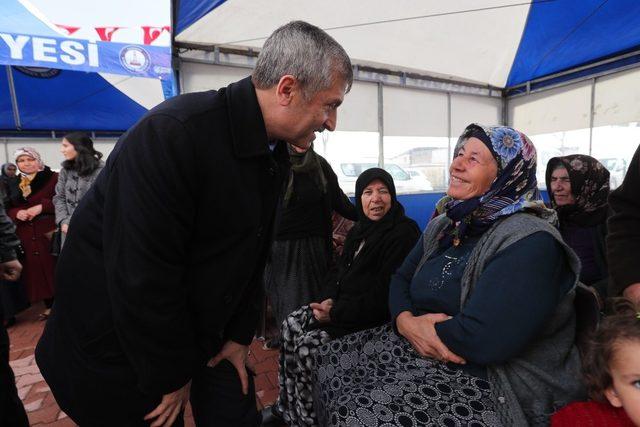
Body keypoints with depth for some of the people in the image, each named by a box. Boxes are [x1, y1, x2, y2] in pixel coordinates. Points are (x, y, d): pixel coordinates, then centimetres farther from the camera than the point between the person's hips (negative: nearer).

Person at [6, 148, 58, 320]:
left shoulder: (53, 178, -2)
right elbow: (8, 209, 16)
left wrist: (41, 206, -19)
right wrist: (17, 213, -6)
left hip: (50, 232, -5)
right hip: (26, 236, 5)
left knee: (54, 268, -2)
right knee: (36, 270, 7)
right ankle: (49, 306, 19)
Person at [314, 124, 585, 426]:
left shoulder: (529, 243, -20)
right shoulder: (444, 225, 7)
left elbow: (481, 338, -30)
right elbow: (401, 280, 7)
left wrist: (411, 324, -14)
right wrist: (405, 320, -15)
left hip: (496, 387, -7)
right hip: (420, 348, 8)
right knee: (329, 359, 3)